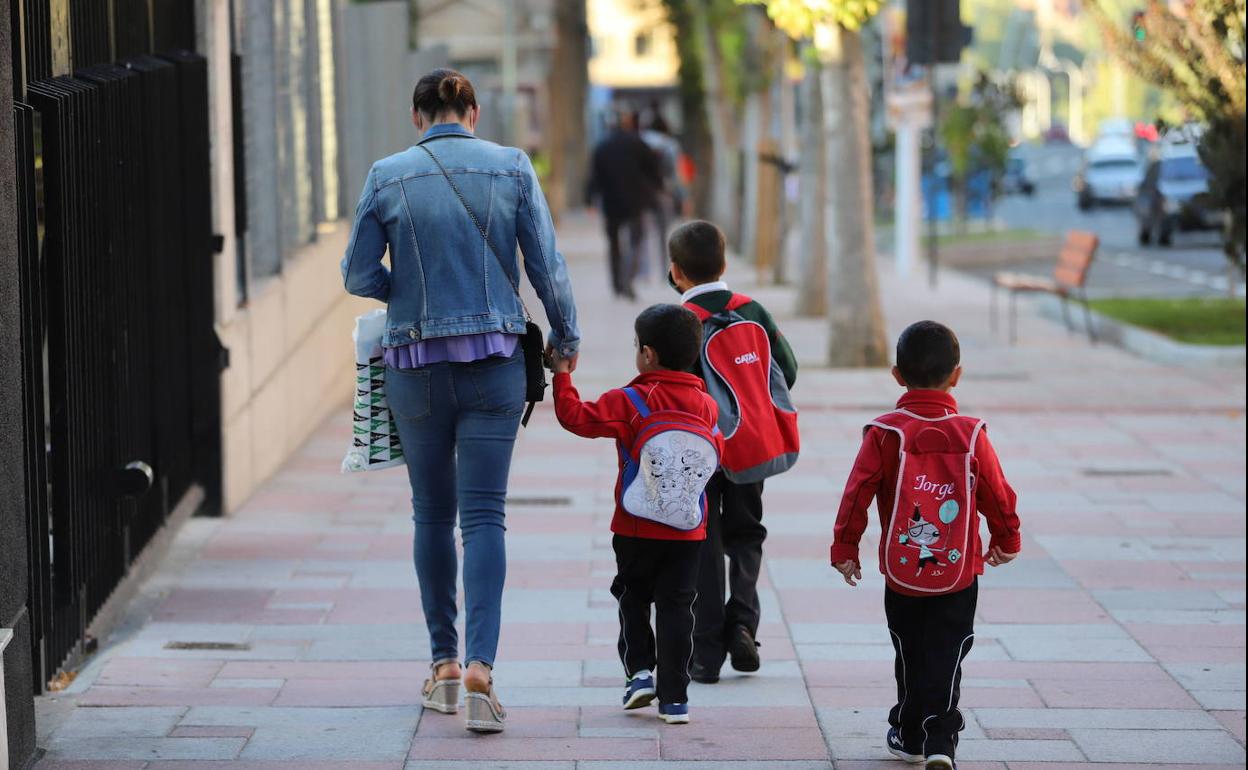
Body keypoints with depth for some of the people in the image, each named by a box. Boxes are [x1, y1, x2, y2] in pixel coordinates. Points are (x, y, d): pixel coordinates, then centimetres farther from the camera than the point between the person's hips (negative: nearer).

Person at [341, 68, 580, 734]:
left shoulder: (387, 177, -2)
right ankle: (480, 665, -19)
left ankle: (444, 662, 20)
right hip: (494, 358, 0)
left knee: (432, 514, 15)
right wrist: (565, 337, 15)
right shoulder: (511, 168, -2)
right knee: (483, 515, -3)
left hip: (415, 361, 0)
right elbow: (547, 266, 0)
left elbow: (358, 275, 0)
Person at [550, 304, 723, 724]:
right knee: (675, 607, 5)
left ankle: (639, 670, 6)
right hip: (688, 532, 2)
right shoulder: (705, 405, -1)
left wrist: (562, 375, -2)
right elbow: (717, 455, 10)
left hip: (636, 530, -2)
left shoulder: (629, 402, -12)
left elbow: (578, 417, -13)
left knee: (633, 598, 19)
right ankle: (674, 697, 2)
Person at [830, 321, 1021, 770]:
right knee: (945, 658, 2)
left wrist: (844, 548, 4)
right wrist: (1006, 542, 20)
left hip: (901, 571, 0)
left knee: (910, 654, 16)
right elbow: (998, 495, 2)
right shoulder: (971, 435, -7)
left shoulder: (884, 434, -10)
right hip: (959, 572, 0)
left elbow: (858, 493, -9)